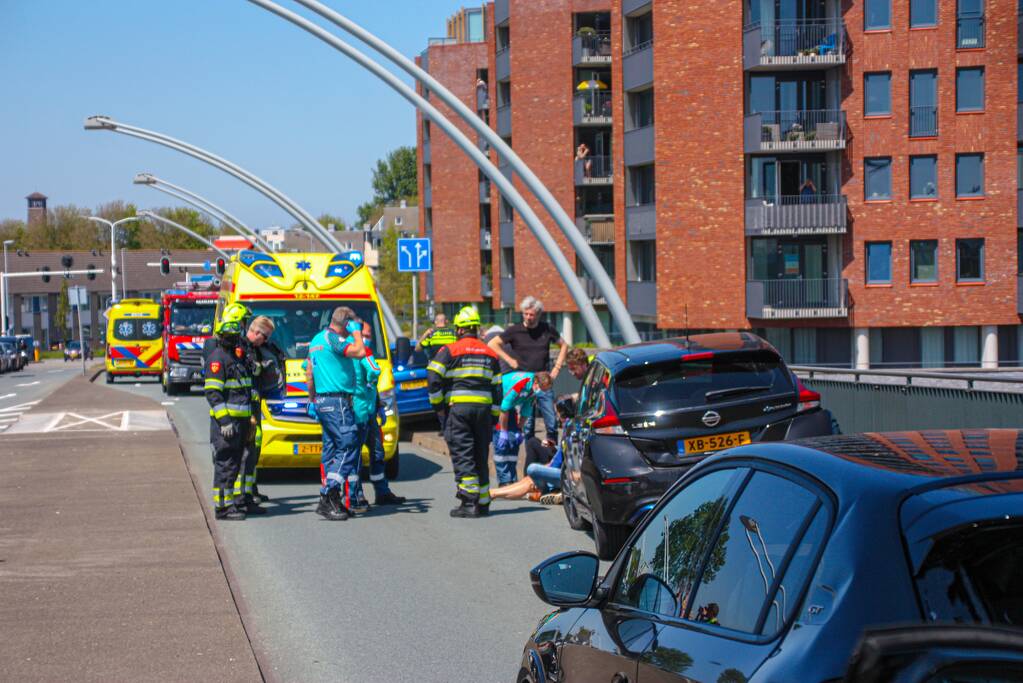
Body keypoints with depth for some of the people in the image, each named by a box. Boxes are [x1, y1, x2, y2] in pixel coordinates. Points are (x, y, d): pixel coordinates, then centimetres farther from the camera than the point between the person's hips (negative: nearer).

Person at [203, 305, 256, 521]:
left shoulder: (237, 355, 16)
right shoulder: (217, 357, -13)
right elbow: (212, 393, -18)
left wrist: (249, 418, 24)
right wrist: (224, 420, -23)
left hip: (240, 420, 9)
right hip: (226, 421, -9)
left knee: (235, 462, 15)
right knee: (225, 463, -6)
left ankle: (231, 499, 23)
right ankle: (222, 505, -3)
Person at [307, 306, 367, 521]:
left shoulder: (316, 340, 19)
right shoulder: (333, 338, -11)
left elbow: (309, 373, 24)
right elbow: (359, 352, -23)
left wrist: (314, 399, 28)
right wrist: (357, 332, -7)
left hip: (322, 401, 10)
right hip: (338, 401, -10)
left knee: (331, 449, 12)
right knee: (349, 447, -11)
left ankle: (328, 499, 12)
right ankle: (330, 496, -18)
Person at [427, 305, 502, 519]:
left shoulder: (449, 351, -1)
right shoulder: (490, 353, 14)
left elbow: (434, 378, -10)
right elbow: (497, 388, 13)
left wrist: (438, 405, 2)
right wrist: (493, 417, 18)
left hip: (457, 407, -4)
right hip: (484, 408, 4)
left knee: (462, 456, -4)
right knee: (481, 456, 13)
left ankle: (469, 503, -12)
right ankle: (483, 502, 16)